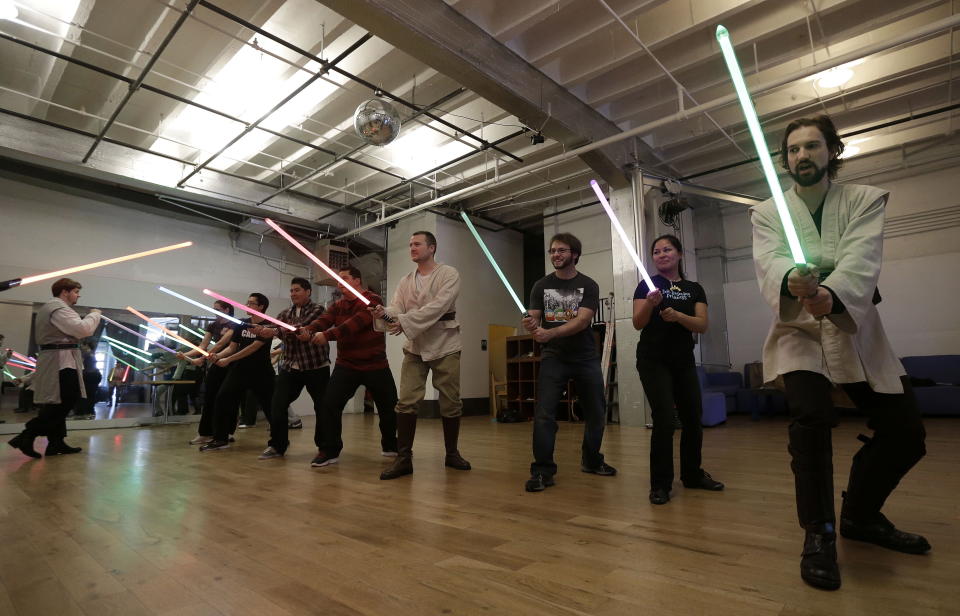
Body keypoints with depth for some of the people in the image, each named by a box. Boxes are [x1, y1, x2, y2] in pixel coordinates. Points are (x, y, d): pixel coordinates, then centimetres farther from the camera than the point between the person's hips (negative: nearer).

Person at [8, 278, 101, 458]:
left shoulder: (48, 307, 22)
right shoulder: (59, 308, -13)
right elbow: (83, 329, -22)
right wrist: (94, 314, -8)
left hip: (55, 361, 11)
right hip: (61, 361, -11)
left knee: (57, 404, 12)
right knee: (65, 402, -10)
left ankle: (56, 443, 15)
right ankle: (26, 436, -9)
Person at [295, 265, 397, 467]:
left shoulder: (373, 300, -11)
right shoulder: (338, 305, 9)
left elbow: (356, 323, -28)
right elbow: (323, 320, -10)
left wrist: (327, 335, -37)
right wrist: (308, 331, -31)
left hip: (376, 365, -4)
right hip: (346, 365, 4)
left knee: (389, 407, 7)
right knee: (329, 405, -9)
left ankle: (390, 446, 31)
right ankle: (330, 451, 6)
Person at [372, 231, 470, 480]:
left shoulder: (449, 274, -6)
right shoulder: (405, 281, 10)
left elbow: (438, 306, -20)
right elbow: (397, 309, -3)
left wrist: (406, 322, -26)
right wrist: (383, 313, -27)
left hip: (445, 345, -3)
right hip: (415, 347, 4)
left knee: (450, 402, 6)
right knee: (406, 401, -4)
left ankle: (452, 453, 24)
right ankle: (403, 458, 4)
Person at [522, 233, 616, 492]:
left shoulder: (588, 285, -4)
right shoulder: (541, 286, 3)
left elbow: (582, 321, -18)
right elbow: (533, 320, -3)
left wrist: (550, 333, -32)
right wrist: (530, 325, -28)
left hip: (586, 358, 1)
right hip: (553, 357, 0)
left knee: (596, 413, 12)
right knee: (544, 414, -11)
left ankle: (591, 461, 35)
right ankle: (542, 471, -1)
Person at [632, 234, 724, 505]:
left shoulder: (694, 289, 9)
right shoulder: (647, 285, 0)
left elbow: (702, 325, -3)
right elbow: (638, 324, -9)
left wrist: (677, 315, -21)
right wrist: (650, 303, -28)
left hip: (684, 361, 4)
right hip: (654, 361, -4)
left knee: (693, 418, 7)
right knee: (664, 419, -12)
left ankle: (692, 474, 29)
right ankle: (660, 484, 1)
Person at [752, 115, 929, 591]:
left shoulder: (866, 199, 2)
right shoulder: (767, 212, 2)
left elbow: (861, 259, -18)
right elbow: (769, 261, -18)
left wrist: (831, 293, -41)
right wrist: (792, 280, -43)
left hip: (855, 329, 3)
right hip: (798, 329, -2)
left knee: (905, 431, 3)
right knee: (811, 418, -25)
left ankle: (859, 513, 28)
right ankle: (819, 533, -7)